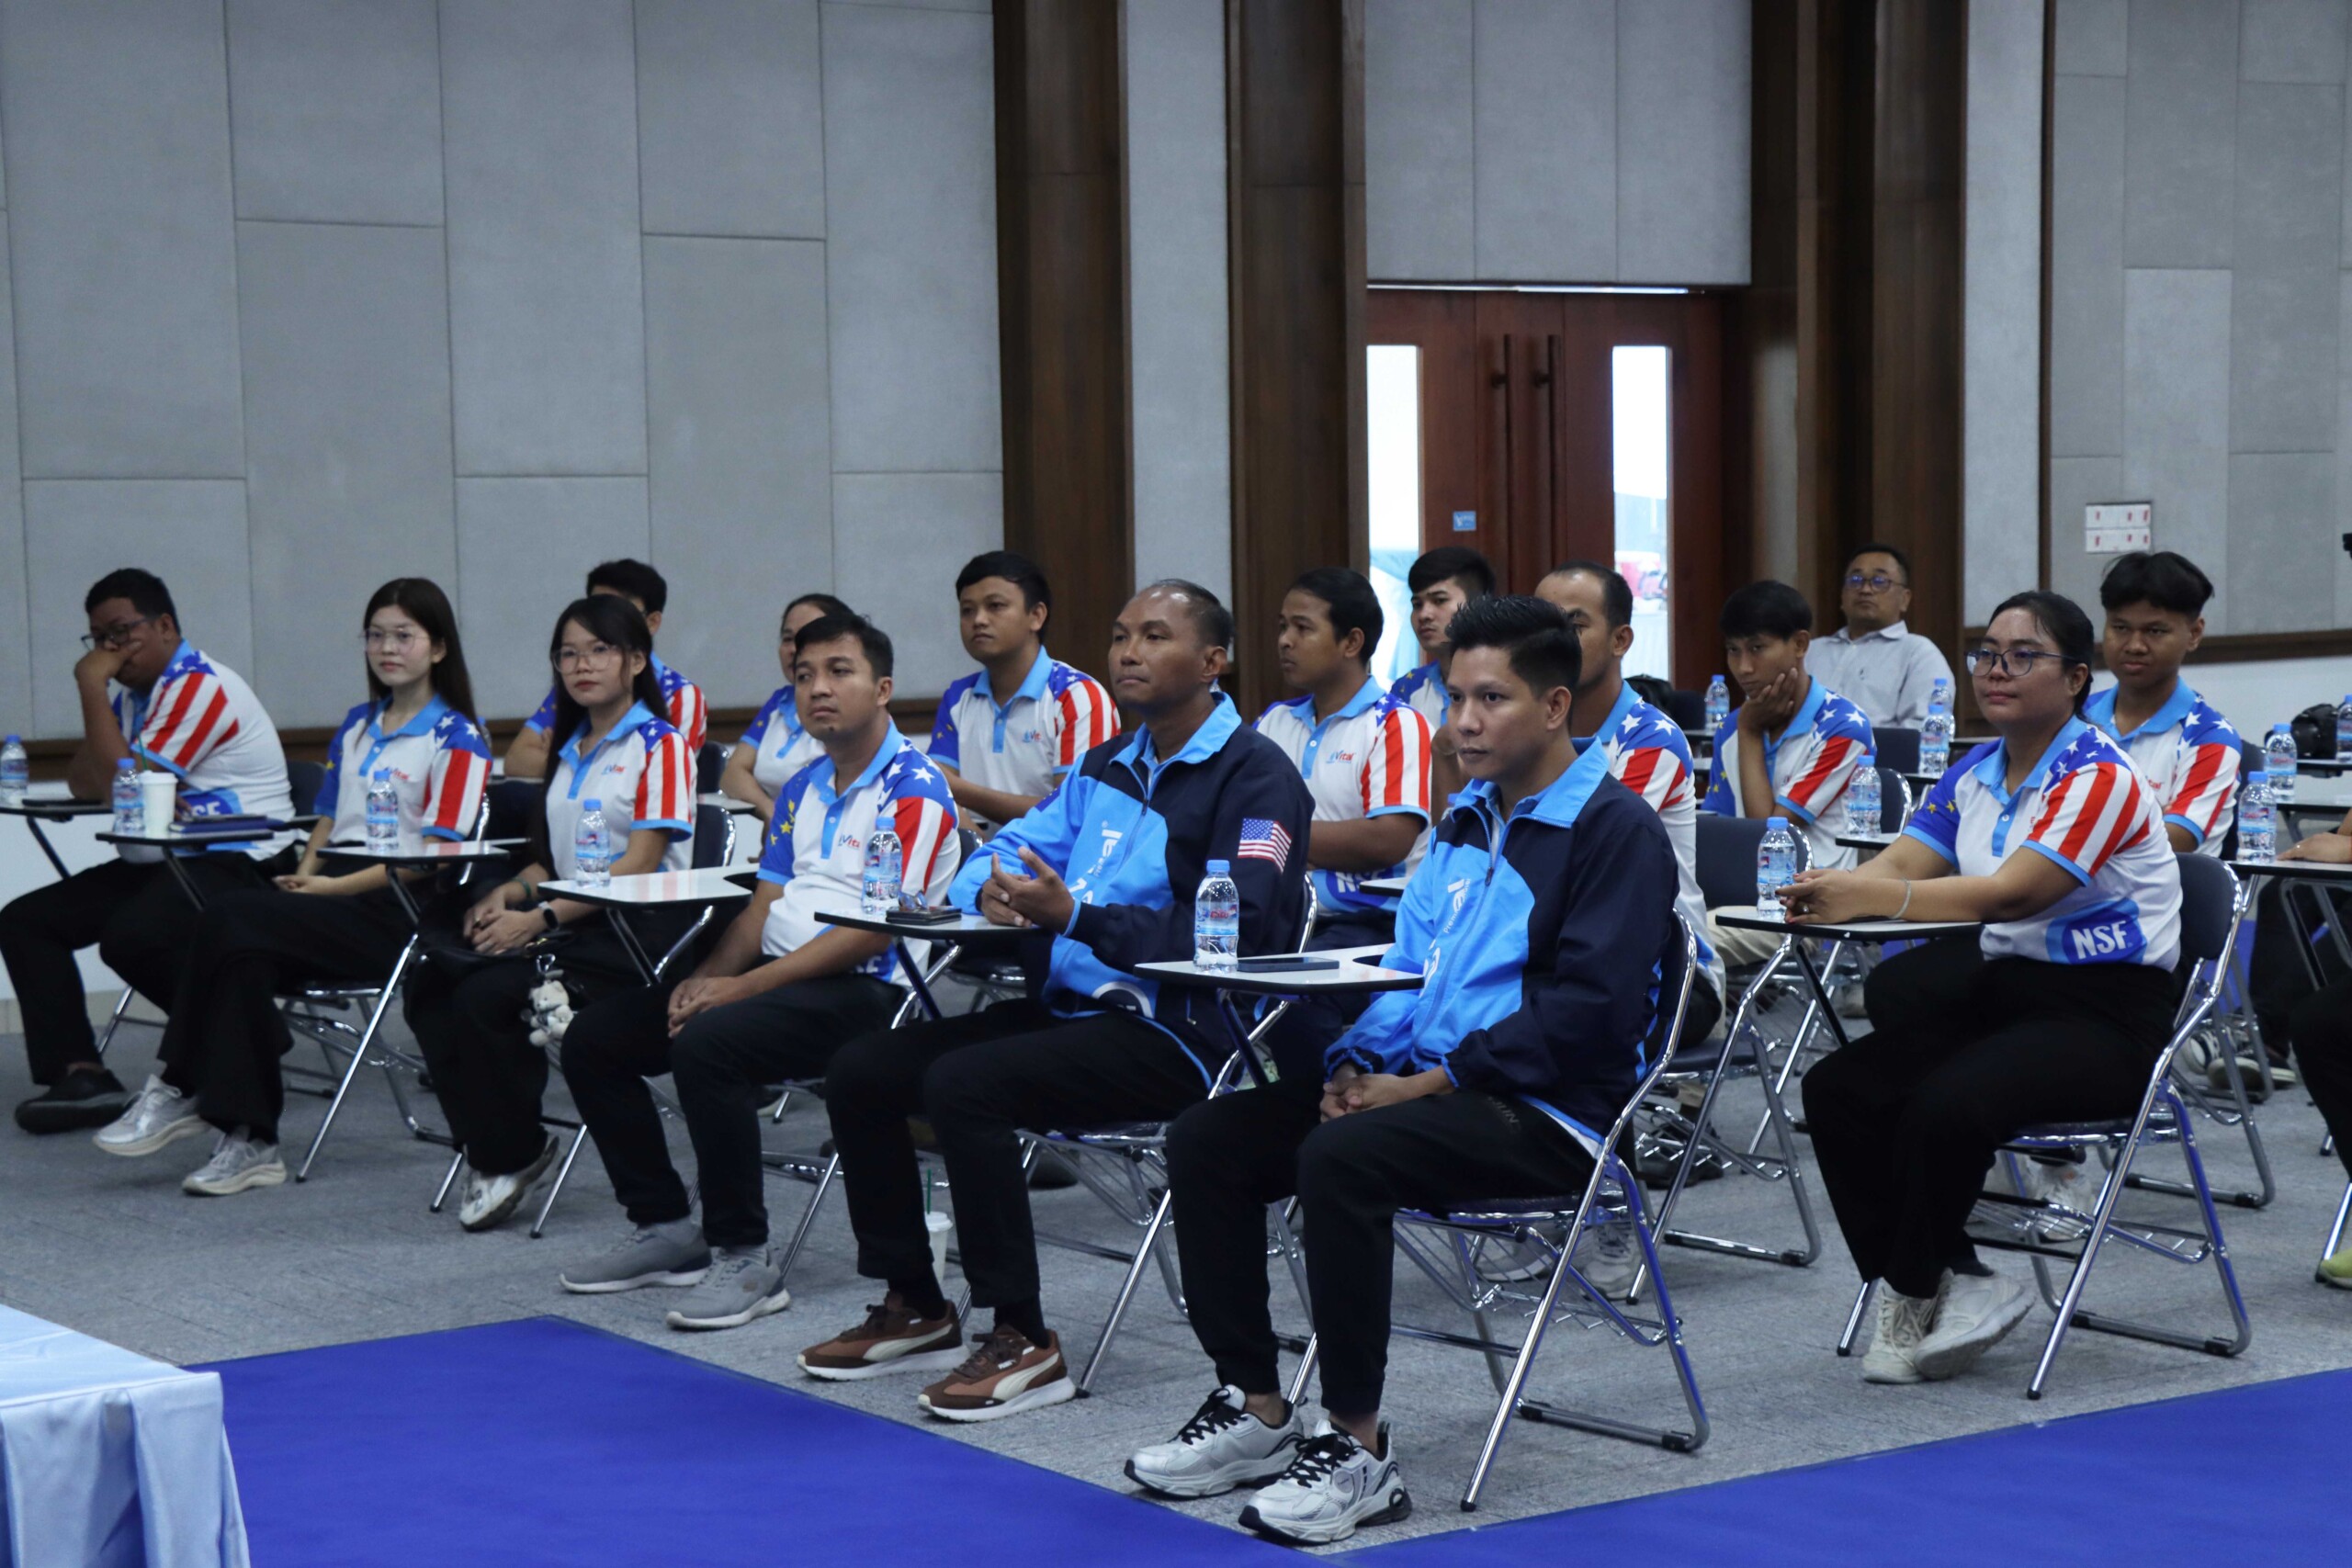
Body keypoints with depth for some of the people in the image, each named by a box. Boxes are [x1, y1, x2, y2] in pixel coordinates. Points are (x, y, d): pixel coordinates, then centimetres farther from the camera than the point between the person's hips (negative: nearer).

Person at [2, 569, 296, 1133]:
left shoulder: (201, 687, -15)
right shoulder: (128, 691, 15)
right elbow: (83, 781, 8)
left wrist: (92, 688, -15)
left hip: (238, 864, -10)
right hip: (161, 863, 10)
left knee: (131, 935, -35)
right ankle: (77, 1072, -10)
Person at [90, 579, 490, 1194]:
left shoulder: (457, 739, -1)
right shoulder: (356, 727, 23)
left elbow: (437, 853, -9)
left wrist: (333, 887, -14)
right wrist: (303, 875, 3)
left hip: (395, 908, -6)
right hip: (330, 887, 6)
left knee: (233, 918, -27)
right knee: (246, 954, -27)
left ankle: (181, 1091, -16)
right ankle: (247, 1140, -28)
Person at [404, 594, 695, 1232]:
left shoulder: (659, 745, -3)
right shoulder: (570, 752, 21)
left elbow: (640, 864, -12)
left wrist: (542, 917, -21)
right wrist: (509, 892, 0)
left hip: (637, 927, -7)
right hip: (571, 918, 8)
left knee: (486, 994, -27)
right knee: (432, 980, -17)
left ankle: (509, 1154, -8)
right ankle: (487, 1144, -10)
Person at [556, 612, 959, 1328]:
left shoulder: (913, 791, -10)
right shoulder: (802, 788, 18)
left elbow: (871, 932, -18)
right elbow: (765, 905, 16)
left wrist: (744, 987, -19)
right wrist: (709, 975, -5)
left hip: (866, 989, -9)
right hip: (779, 975, 9)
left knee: (708, 1043, -34)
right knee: (592, 1039, 1)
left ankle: (743, 1257, -22)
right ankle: (664, 1227, 10)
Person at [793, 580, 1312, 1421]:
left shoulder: (1254, 775, -8)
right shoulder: (1106, 768, 19)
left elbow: (1236, 932, -20)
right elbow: (1006, 849, 21)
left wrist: (1077, 917, -26)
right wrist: (993, 890, -6)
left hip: (1175, 1032, -9)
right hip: (1067, 1005, 9)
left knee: (963, 1083, -29)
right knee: (859, 1072, 0)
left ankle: (1023, 1337, -19)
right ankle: (914, 1307, 10)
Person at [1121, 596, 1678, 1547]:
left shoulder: (1616, 829, -8)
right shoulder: (1468, 818, 18)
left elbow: (1592, 1010, -18)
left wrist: (1426, 1084, -18)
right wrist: (1358, 1065, -1)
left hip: (1550, 1113, -9)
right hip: (1427, 1083, 9)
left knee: (1342, 1159, -34)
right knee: (1206, 1140, -5)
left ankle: (1358, 1449, -22)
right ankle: (1255, 1410, 2)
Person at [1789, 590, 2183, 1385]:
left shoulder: (2097, 775, -14)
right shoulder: (1973, 775, 11)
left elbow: (2011, 894, -27)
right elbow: (1897, 869, -2)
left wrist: (1871, 897, -38)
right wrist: (1824, 893, -26)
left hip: (2108, 1014, -8)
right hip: (2007, 990, 8)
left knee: (1946, 1104, -32)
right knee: (1836, 1088, -11)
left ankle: (1913, 1295, -7)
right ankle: (1959, 1281, -8)